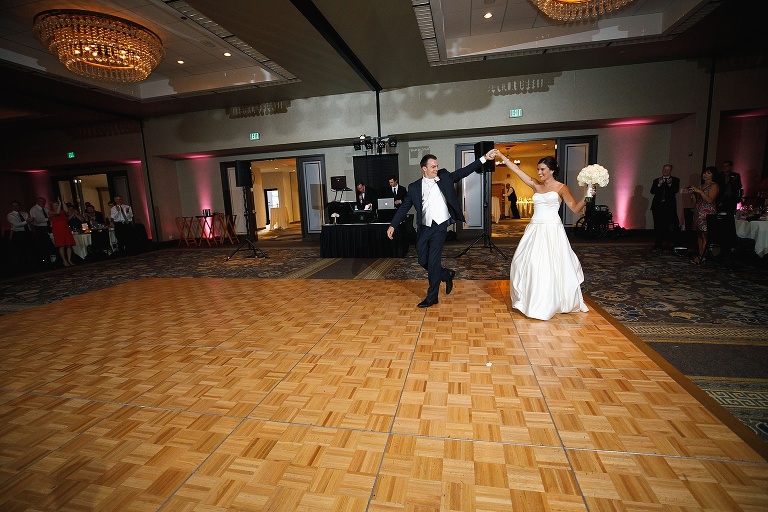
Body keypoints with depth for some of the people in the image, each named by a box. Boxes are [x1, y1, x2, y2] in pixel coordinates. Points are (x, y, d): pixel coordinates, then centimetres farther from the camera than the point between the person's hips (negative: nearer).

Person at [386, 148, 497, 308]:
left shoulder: (444, 177, 6)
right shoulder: (414, 187, 6)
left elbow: (464, 171, 3)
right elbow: (404, 207, 5)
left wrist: (484, 158, -4)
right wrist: (392, 225, -2)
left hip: (440, 227, -2)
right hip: (424, 228, 3)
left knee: (434, 261, -5)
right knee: (423, 261, 7)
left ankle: (432, 296, 8)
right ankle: (447, 275, 33)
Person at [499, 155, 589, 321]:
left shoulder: (561, 187, 0)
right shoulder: (535, 185, 12)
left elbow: (575, 208, -8)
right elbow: (516, 169, 10)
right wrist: (501, 156, 8)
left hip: (552, 231, -5)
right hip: (535, 230, 5)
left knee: (552, 266, -4)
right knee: (528, 264, 4)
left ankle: (550, 303, 11)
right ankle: (532, 300, 18)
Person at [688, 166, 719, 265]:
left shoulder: (714, 186, -2)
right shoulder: (701, 186, 19)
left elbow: (710, 200, -13)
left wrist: (699, 191, -17)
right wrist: (693, 192, 8)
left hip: (707, 213, -8)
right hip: (698, 212, 8)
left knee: (705, 235, -10)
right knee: (699, 234, 6)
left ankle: (701, 257, -11)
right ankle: (700, 256, 8)